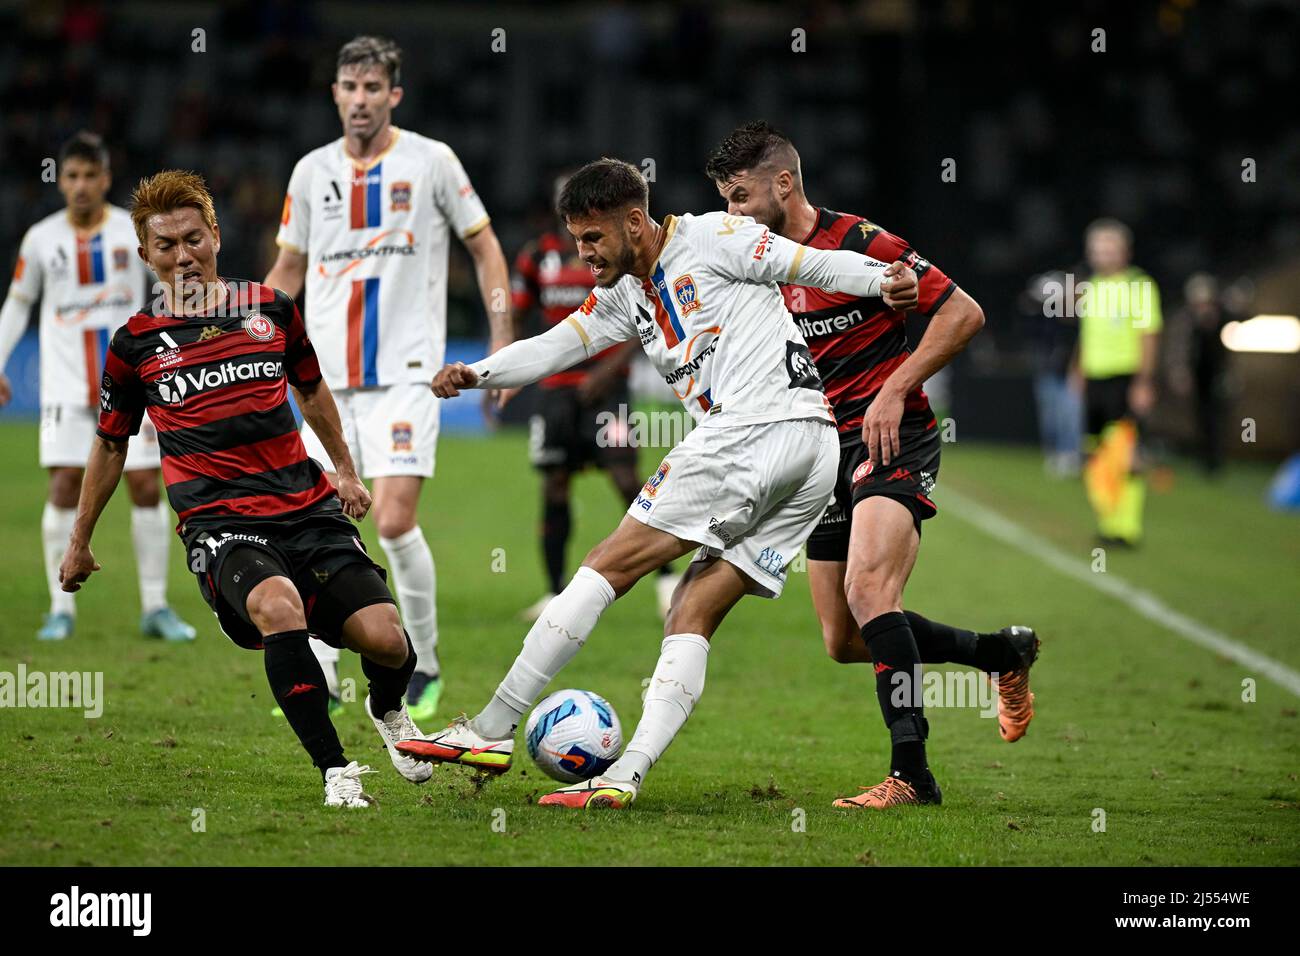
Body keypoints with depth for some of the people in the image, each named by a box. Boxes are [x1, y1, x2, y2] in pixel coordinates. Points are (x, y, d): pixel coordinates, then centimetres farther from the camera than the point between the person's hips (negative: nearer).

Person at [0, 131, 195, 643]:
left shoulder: (136, 232, -1)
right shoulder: (41, 239, 3)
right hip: (66, 384, 0)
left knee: (146, 486, -4)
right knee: (65, 485, -8)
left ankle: (155, 607, 5)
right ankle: (61, 609, 1)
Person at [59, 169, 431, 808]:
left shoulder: (271, 309, 9)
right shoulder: (135, 342, 5)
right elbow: (110, 444, 19)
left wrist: (345, 470, 31)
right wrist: (79, 542, 25)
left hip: (307, 507, 3)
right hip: (218, 521, -3)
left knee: (385, 640, -15)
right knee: (279, 608, -36)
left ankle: (387, 710, 25)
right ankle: (336, 772, -23)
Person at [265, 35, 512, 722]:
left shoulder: (430, 162, -2)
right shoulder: (312, 171, 8)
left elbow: (484, 248, 6)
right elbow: (289, 269, 19)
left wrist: (502, 340, -2)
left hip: (404, 372, -4)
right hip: (327, 376, 4)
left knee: (395, 520, -13)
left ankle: (423, 667, 5)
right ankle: (319, 677, 7)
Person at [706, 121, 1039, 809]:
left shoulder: (859, 242, -11)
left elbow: (962, 313, -11)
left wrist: (895, 390, -19)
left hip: (892, 441, -8)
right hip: (824, 456, 8)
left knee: (866, 589, -29)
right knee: (844, 642, 7)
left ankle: (910, 772, -26)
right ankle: (1006, 653, 27)